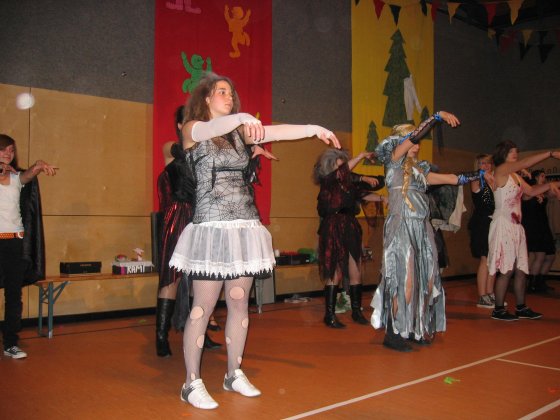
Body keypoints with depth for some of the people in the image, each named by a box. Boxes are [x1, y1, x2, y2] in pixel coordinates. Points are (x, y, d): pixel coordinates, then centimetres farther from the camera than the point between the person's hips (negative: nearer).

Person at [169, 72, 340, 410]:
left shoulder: (238, 131, 17)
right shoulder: (193, 129, 2)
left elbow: (275, 132, 7)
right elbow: (209, 129, -20)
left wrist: (314, 129, -3)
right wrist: (241, 117, -38)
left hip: (245, 227, 5)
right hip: (213, 227, -5)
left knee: (240, 304, 9)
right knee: (203, 308, -3)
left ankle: (235, 374, 22)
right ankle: (192, 383, 7)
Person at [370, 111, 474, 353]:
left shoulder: (419, 169, 20)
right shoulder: (394, 161, 2)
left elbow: (454, 179, 25)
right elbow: (415, 135, -9)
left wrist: (479, 175, 29)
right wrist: (438, 116, -6)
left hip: (422, 229, 7)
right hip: (401, 228, -7)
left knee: (425, 280, 6)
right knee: (405, 280, -8)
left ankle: (415, 330, 17)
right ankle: (392, 334, -1)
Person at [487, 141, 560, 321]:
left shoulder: (514, 175, 19)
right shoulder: (500, 170, -6)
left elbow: (531, 191, 22)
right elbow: (525, 163, -17)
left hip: (516, 225, 9)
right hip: (503, 224, -9)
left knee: (521, 269, 9)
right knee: (506, 270, -8)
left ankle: (521, 308, 18)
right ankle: (498, 310, 0)